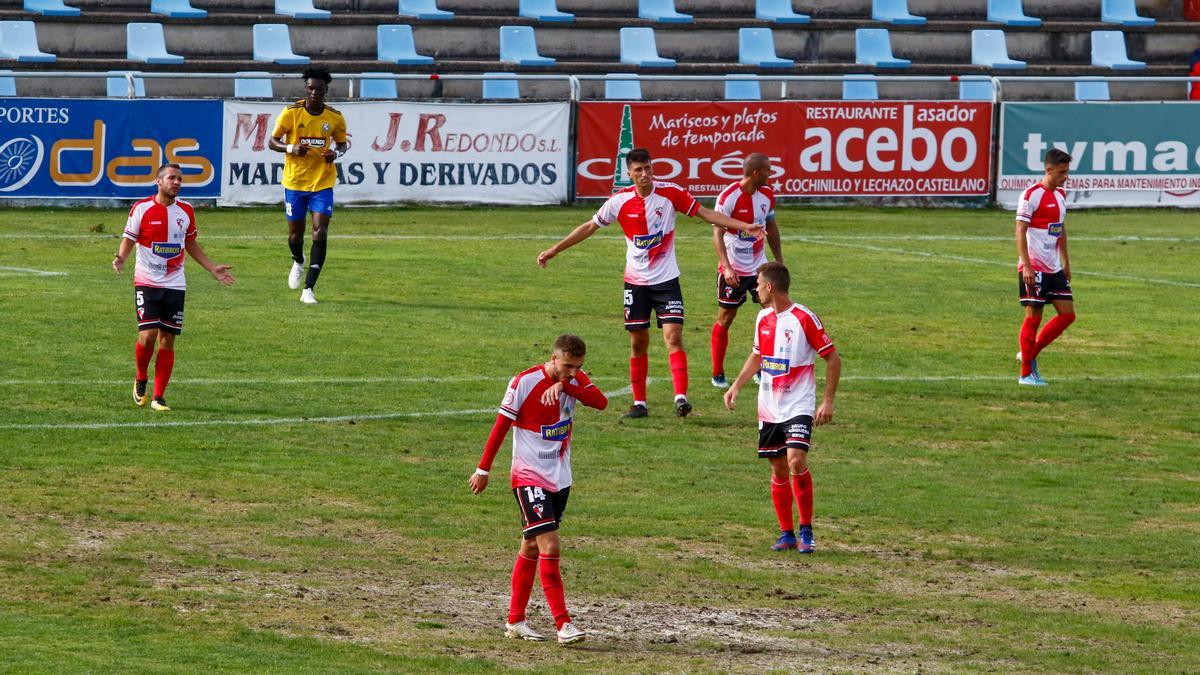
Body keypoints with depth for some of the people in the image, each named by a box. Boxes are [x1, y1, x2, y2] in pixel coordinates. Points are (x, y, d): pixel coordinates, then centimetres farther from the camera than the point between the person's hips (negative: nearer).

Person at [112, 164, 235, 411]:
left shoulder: (186, 211, 6)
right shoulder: (142, 209, -6)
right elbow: (128, 240, -1)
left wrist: (212, 268, 15)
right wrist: (120, 257, -22)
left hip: (175, 285, 3)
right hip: (147, 282, -3)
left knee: (167, 340, 1)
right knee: (148, 335, -13)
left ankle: (159, 397, 7)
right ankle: (141, 378, 16)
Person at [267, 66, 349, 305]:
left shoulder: (335, 118, -2)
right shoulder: (291, 113, -7)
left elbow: (342, 143, 14)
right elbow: (273, 142, -1)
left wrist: (336, 153, -10)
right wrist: (291, 148, -21)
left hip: (322, 183, 0)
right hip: (295, 181, 0)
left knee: (320, 233, -13)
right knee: (295, 233, 10)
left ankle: (308, 289, -11)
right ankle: (298, 262, 47)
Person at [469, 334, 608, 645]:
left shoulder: (575, 380, 2)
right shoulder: (525, 382, -14)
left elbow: (600, 402, -16)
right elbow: (501, 426, -8)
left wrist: (565, 385, -27)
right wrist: (483, 470, -5)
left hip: (560, 477, 6)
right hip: (529, 476, -6)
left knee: (531, 548, 13)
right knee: (549, 546, -15)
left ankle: (515, 621, 21)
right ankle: (563, 625, -17)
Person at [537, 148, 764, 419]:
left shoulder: (671, 193, -9)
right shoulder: (620, 201, -6)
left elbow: (705, 213, -1)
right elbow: (590, 227, 7)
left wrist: (743, 226, -8)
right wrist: (553, 250, 9)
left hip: (666, 280, -2)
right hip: (635, 282, 2)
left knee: (674, 337, -15)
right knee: (638, 343, 6)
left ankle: (681, 397, -22)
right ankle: (639, 403, 15)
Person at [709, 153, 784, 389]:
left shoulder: (767, 195, 3)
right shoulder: (728, 197, -18)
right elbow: (717, 234, -19)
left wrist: (779, 261, 17)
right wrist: (727, 267, -28)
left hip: (759, 267, 6)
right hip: (733, 270, -6)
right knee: (725, 319, 2)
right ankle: (718, 374, 12)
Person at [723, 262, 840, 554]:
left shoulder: (804, 319, -11)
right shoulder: (763, 319, 10)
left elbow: (833, 358, -7)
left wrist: (828, 401, -10)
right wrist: (736, 386, 12)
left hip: (798, 406, -7)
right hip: (769, 407, 7)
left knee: (796, 462, -20)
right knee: (779, 469, 7)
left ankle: (806, 531, -9)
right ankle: (786, 534, 14)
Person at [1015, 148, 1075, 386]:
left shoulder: (1060, 195, 14)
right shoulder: (1031, 195, -12)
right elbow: (1020, 231, -15)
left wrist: (1065, 261, 22)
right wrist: (1027, 266, -21)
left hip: (1054, 268, 8)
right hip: (1034, 268, -8)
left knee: (1067, 314, 4)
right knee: (1033, 317, -5)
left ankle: (1029, 355, 15)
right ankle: (1026, 373, 3)